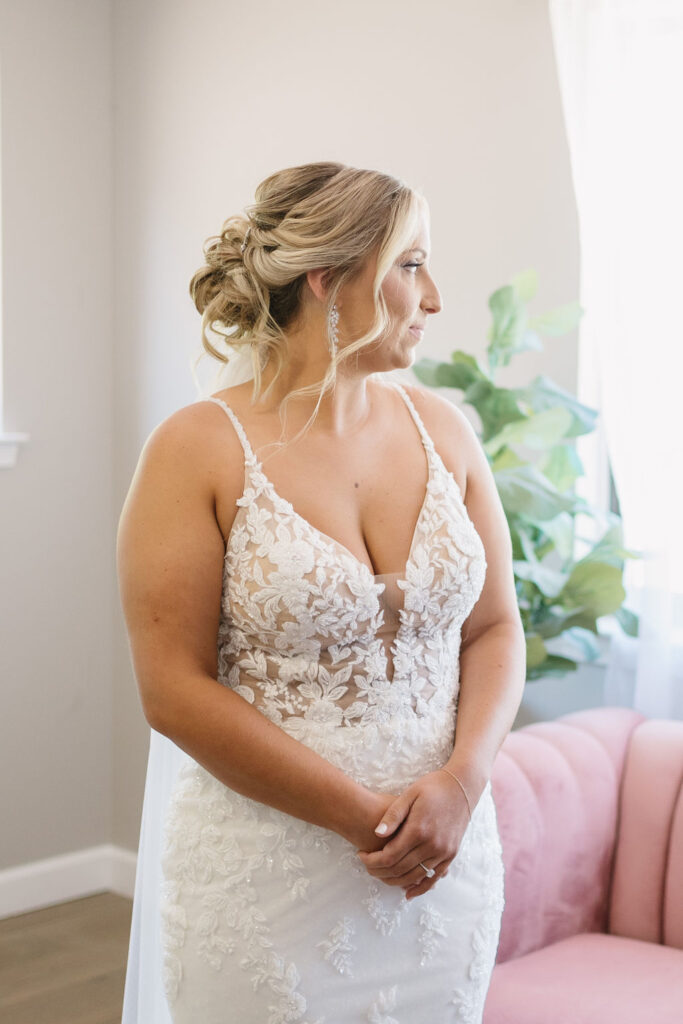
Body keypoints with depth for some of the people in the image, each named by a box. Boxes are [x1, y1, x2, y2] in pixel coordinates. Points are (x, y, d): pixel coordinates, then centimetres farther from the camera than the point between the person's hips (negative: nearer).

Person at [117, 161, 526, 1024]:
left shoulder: (443, 428, 3)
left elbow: (496, 629, 6)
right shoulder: (198, 450, -11)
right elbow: (175, 692, -13)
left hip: (445, 865, 4)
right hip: (266, 882, -4)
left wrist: (461, 784, -11)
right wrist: (364, 818, -16)